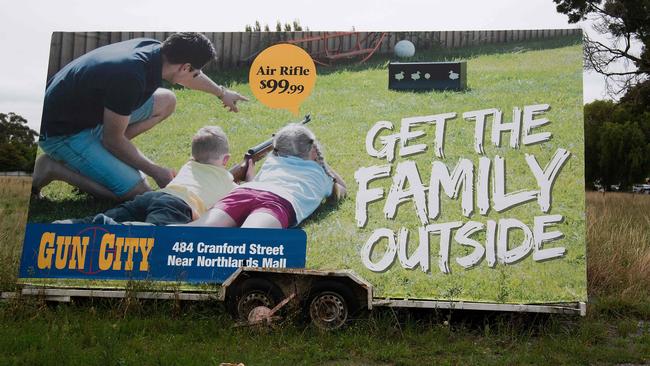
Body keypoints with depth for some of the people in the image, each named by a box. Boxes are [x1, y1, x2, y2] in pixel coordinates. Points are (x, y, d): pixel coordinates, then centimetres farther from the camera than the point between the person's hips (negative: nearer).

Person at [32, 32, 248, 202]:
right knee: (138, 194, -13)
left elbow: (190, 75, 16)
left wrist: (222, 92, 32)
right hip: (60, 131, -9)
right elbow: (113, 139, -21)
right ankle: (52, 167, -3)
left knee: (165, 101, 7)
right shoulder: (130, 77, -34)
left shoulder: (154, 49, -8)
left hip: (90, 111, 9)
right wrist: (155, 171, -12)